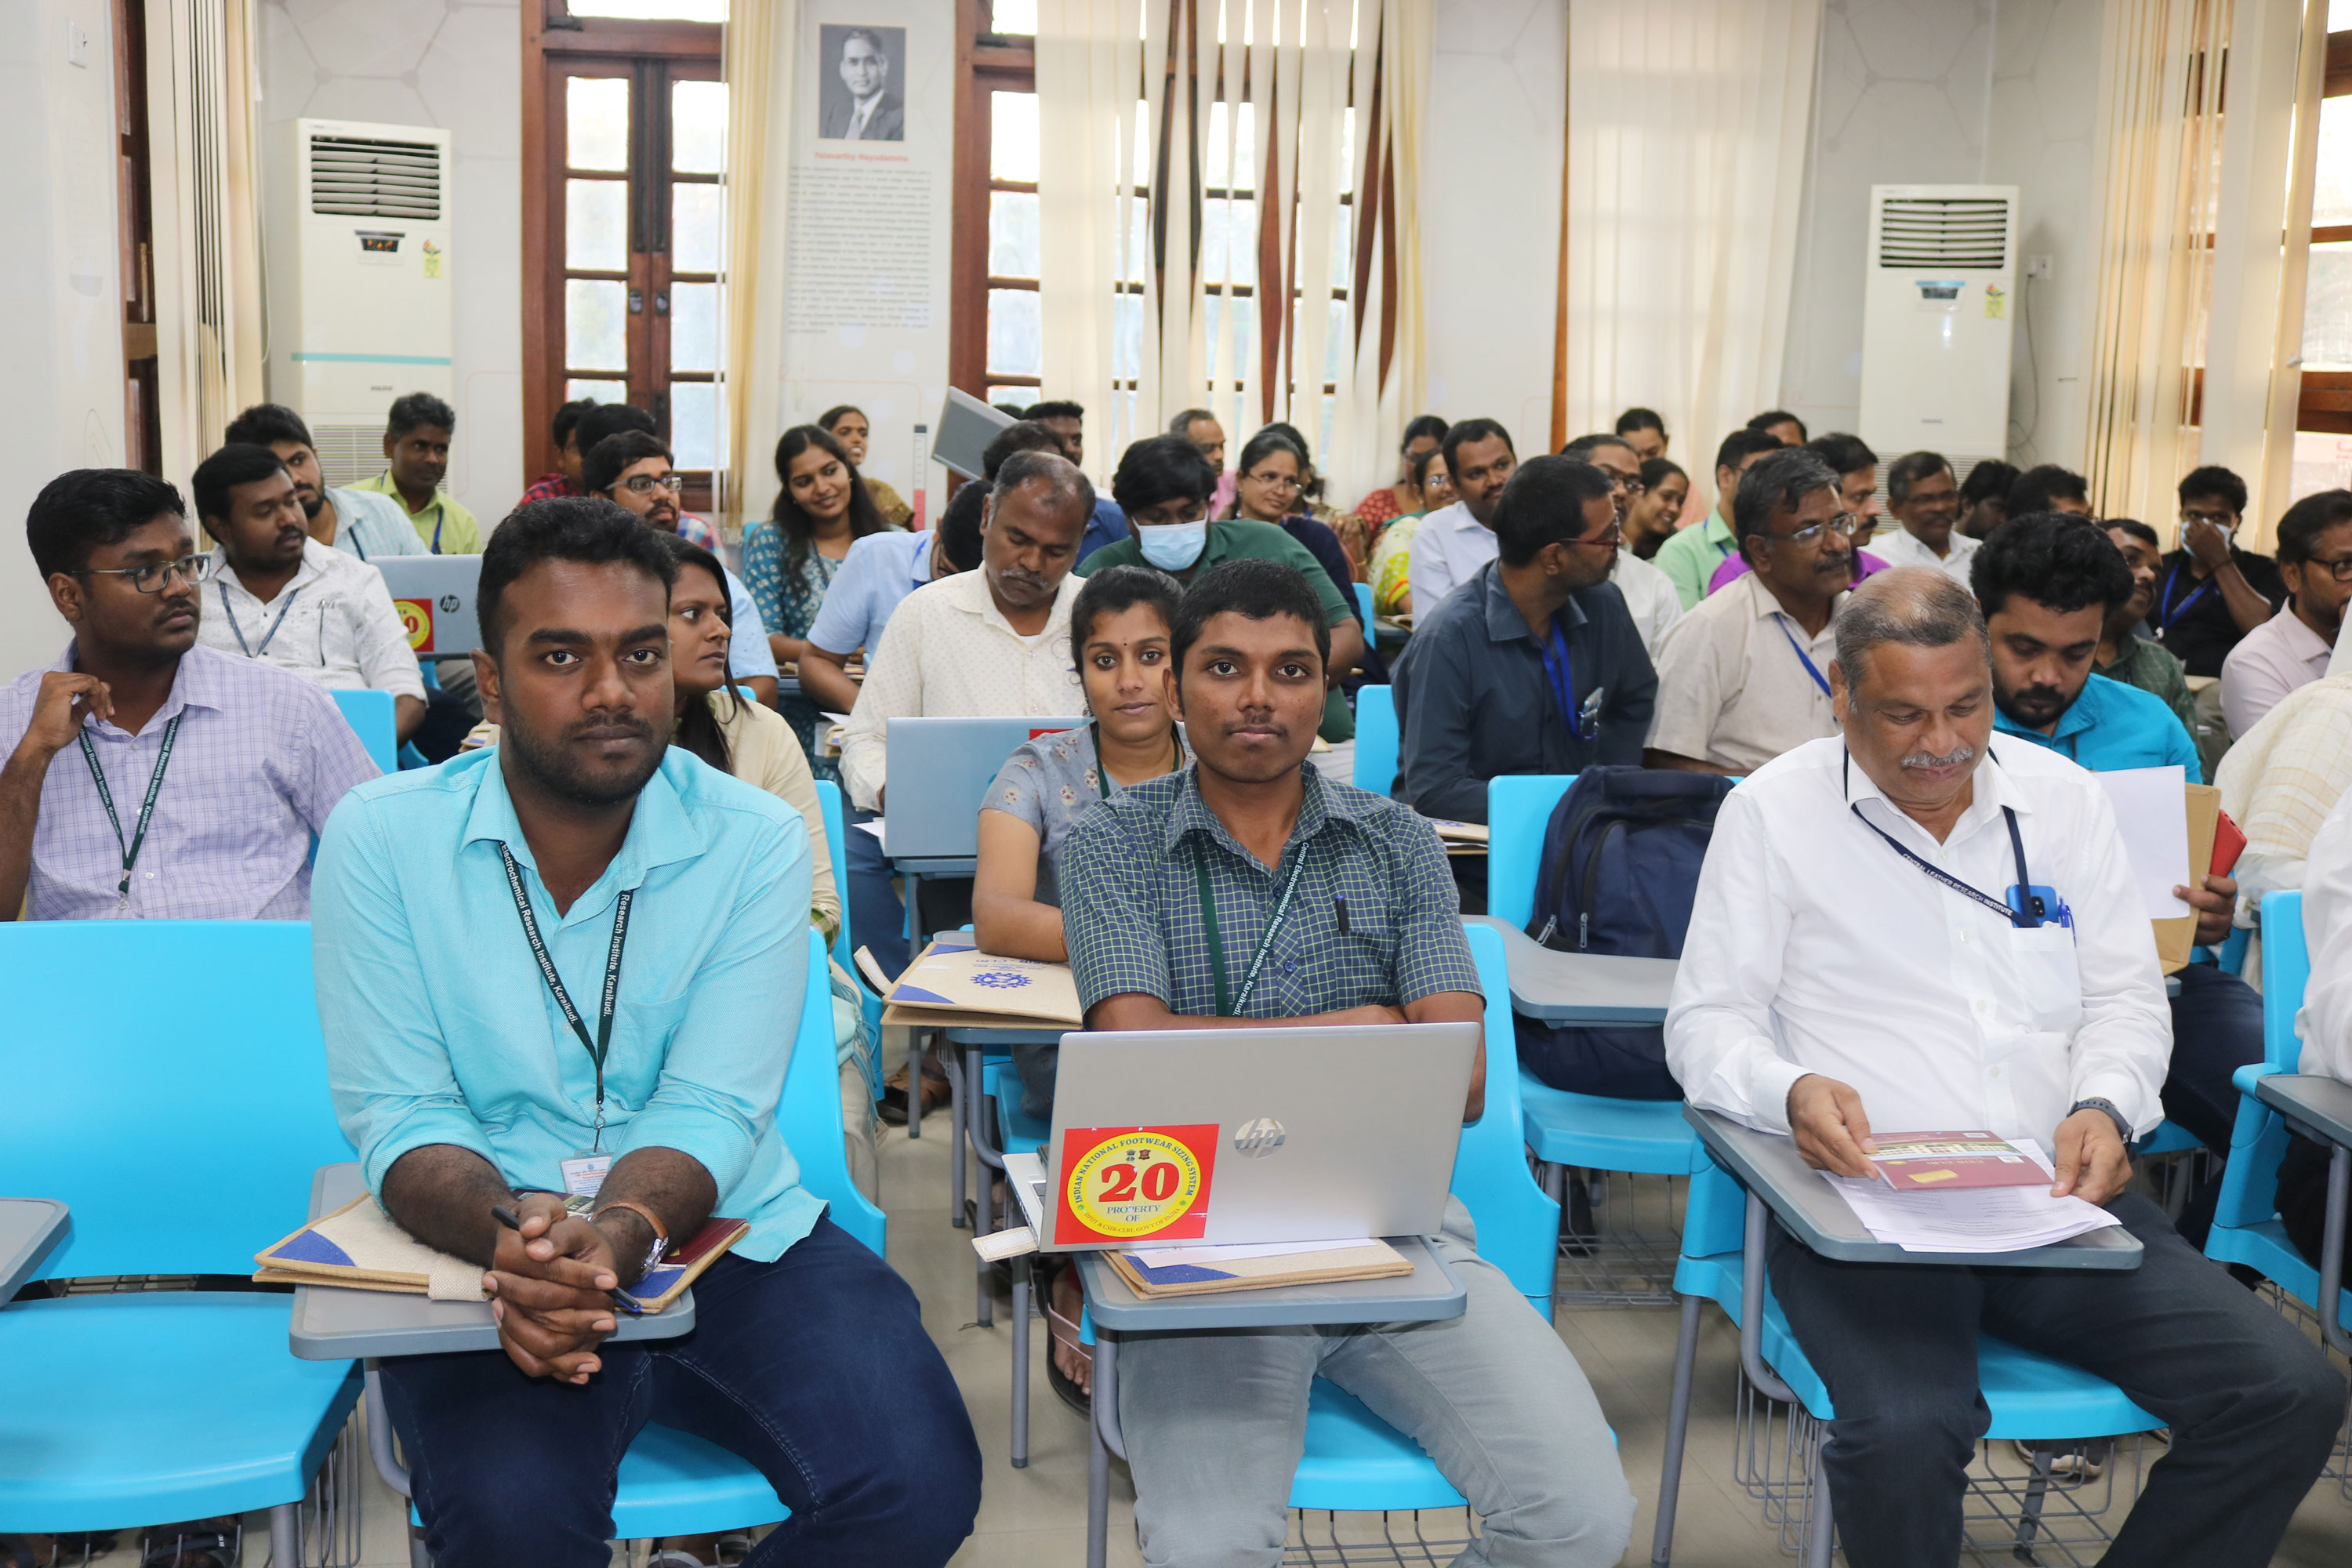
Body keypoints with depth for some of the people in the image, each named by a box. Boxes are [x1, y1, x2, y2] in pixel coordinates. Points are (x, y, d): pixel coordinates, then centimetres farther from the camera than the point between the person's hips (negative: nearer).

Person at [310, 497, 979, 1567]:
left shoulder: (756, 843, -3)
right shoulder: (379, 839, -3)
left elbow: (710, 1112, -11)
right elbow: (399, 1117, -7)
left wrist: (617, 1234, -33)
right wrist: (512, 1235, -29)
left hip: (727, 1239, 2)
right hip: (491, 1259, -1)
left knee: (916, 1482, -20)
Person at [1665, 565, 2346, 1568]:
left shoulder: (2062, 798, 14)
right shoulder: (1774, 811, 3)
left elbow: (2127, 994, 14)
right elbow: (1707, 1022, 2)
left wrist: (2105, 1105, -8)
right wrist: (1789, 1092, -19)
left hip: (2061, 1196, 4)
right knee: (1904, 1437, -33)